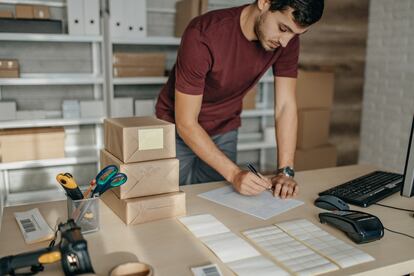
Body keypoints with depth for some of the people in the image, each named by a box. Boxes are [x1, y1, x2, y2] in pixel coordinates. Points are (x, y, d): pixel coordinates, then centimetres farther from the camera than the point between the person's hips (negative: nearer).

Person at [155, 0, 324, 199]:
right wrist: (234, 174, -33)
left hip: (224, 133, 4)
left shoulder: (287, 39, -16)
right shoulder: (202, 36, -31)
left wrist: (285, 171, -22)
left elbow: (286, 106, -13)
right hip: (178, 131, -3)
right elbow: (185, 123, -27)